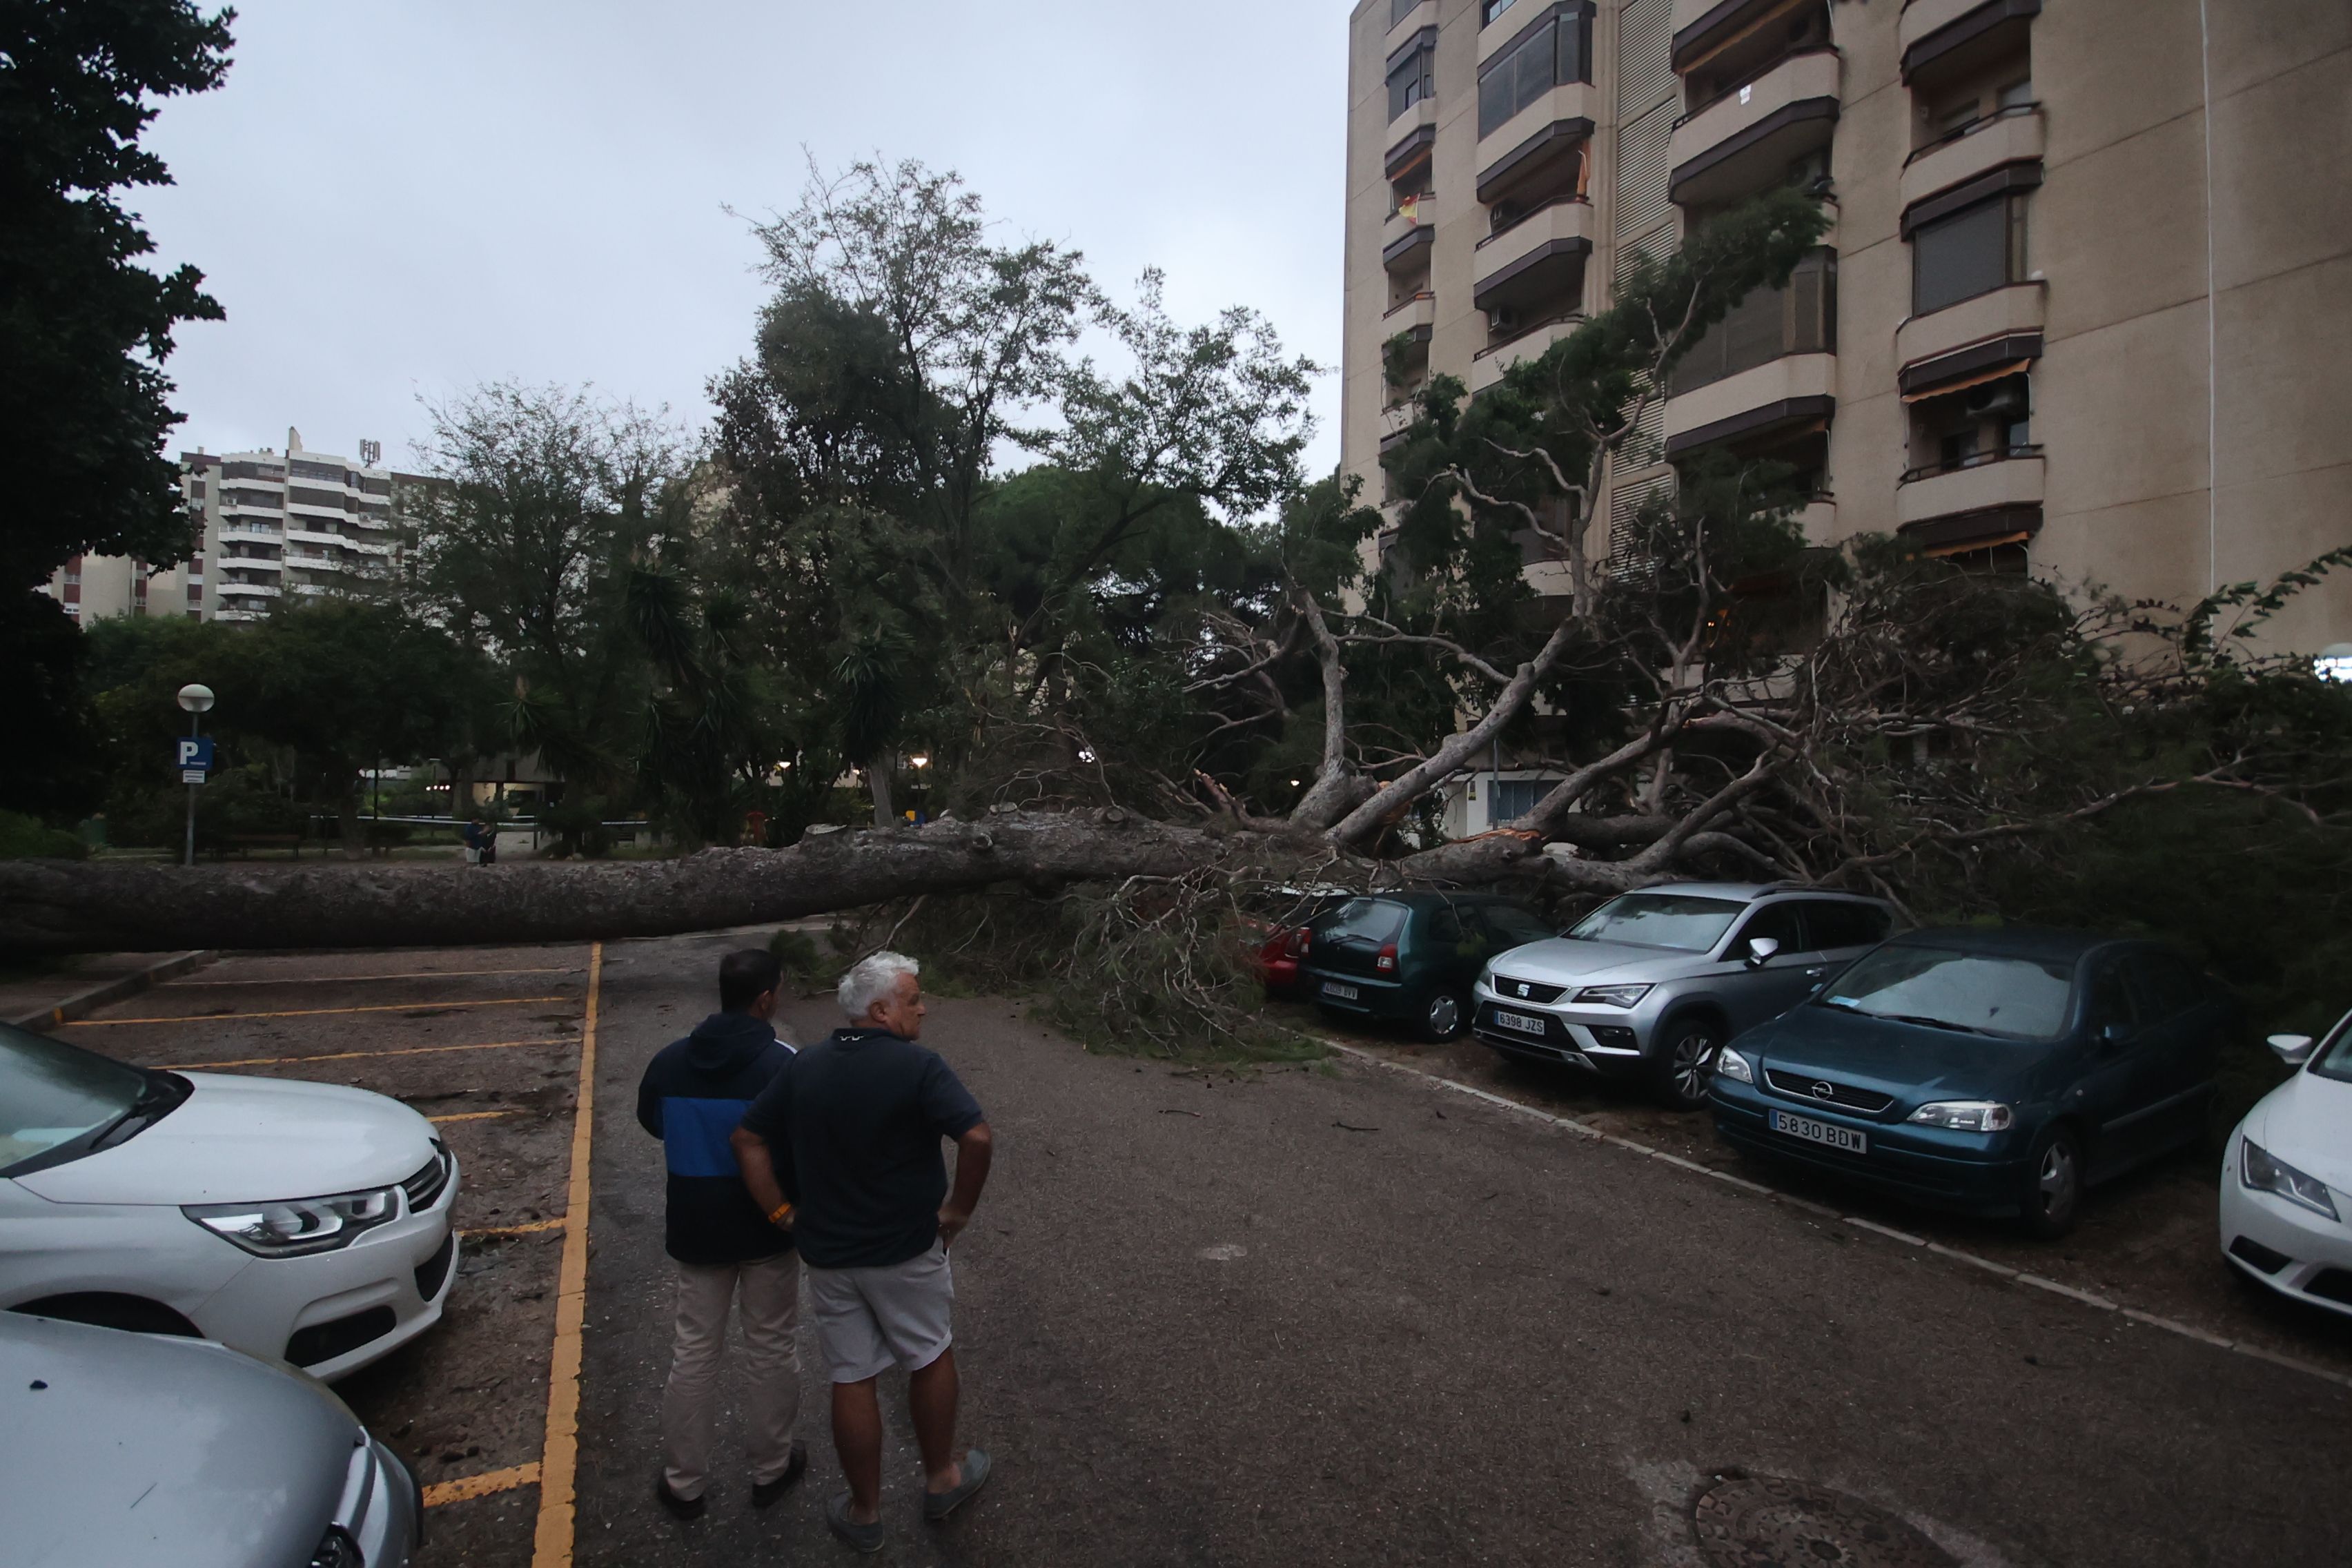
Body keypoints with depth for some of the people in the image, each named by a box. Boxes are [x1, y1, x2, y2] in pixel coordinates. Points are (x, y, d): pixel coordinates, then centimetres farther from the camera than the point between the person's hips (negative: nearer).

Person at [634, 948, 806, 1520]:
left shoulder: (669, 1061, -6)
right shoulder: (782, 1064, -21)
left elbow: (652, 1123, 12)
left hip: (697, 1227, 4)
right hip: (767, 1226, -3)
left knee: (694, 1352, 17)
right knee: (771, 1349, 14)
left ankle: (683, 1482, 29)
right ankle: (771, 1469, 30)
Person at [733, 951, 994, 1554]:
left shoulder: (805, 1066, -2)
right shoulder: (916, 1065, -20)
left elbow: (749, 1140, 1)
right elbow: (976, 1136, -30)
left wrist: (782, 1213, 3)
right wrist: (959, 1210, -15)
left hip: (827, 1253, 4)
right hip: (906, 1250, -4)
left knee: (852, 1379, 16)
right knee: (931, 1357, 19)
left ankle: (865, 1511, 31)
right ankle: (941, 1479, 36)